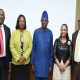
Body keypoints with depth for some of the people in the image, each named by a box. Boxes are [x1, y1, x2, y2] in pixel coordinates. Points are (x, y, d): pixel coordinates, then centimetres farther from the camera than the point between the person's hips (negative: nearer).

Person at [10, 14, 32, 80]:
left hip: (26, 61, 1)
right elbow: (11, 47, -5)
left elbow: (30, 46, 0)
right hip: (16, 61, -1)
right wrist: (18, 58, -12)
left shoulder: (28, 33, 2)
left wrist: (24, 57, -10)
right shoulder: (14, 32, -2)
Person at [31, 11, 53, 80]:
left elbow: (51, 48, 3)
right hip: (37, 61, -1)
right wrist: (32, 62, -1)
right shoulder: (36, 32, -4)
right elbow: (33, 47, 0)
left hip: (46, 61, 1)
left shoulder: (50, 33, -2)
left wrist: (51, 63, 3)